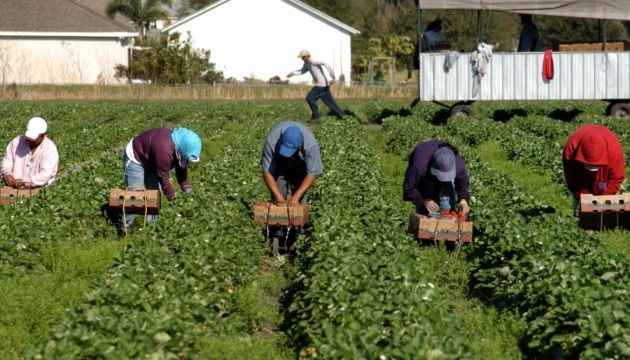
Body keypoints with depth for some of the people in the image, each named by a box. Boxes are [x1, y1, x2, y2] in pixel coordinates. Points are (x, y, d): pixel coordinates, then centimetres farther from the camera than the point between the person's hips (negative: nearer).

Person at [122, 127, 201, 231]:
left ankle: (151, 222, 19)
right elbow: (163, 177, -31)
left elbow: (181, 167, 1)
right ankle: (126, 225, 0)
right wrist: (172, 197, -22)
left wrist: (186, 186, -6)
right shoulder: (164, 150, -41)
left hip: (150, 160, 9)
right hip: (135, 159, -9)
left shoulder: (179, 144, -15)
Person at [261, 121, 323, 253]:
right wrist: (278, 196, -36)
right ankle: (276, 235, -8)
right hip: (279, 165, 0)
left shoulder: (311, 143, -40)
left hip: (300, 167, 0)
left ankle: (293, 240, -5)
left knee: (299, 202, -10)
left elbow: (312, 174, -30)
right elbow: (267, 172, -30)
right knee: (277, 200, -13)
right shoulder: (272, 141, -39)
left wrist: (296, 196, -36)